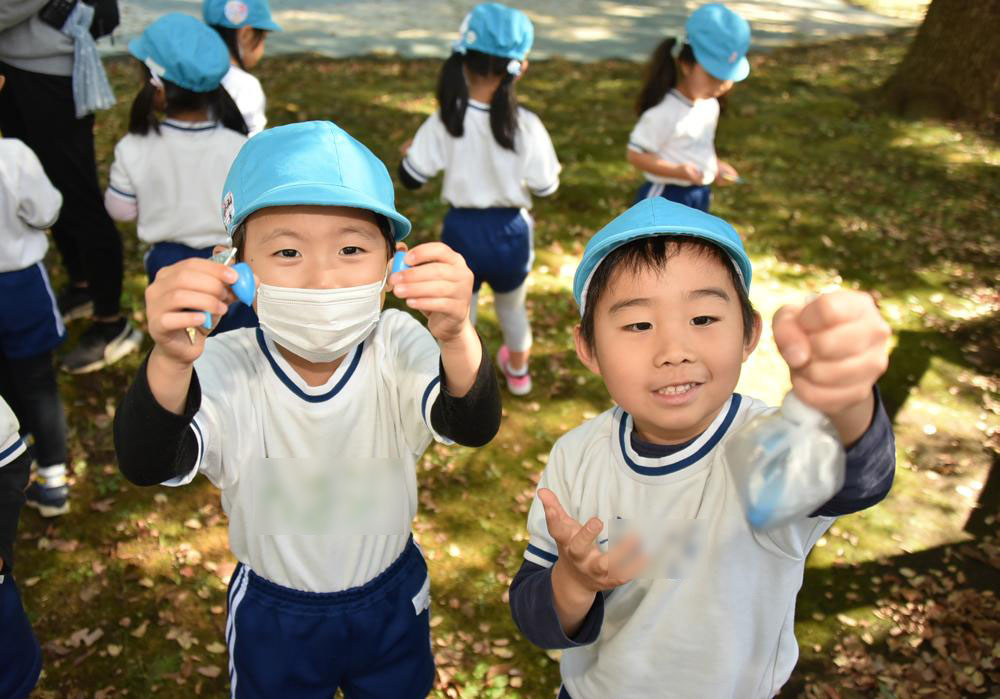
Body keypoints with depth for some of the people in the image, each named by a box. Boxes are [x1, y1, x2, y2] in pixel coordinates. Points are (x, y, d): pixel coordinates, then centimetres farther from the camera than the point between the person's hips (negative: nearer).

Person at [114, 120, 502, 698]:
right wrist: (170, 363, -60)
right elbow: (146, 467, -39)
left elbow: (474, 428, -39)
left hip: (392, 601, 1)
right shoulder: (224, 368, -25)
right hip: (272, 614, -1)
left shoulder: (399, 348, -22)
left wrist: (457, 341, -61)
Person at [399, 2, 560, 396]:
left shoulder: (444, 123, -18)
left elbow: (410, 179, -9)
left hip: (462, 231, -1)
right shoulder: (526, 126, -19)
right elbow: (545, 188, -10)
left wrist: (408, 152, 13)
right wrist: (554, 169, 13)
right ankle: (517, 373, 53)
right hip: (510, 233, 1)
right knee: (512, 308, 29)